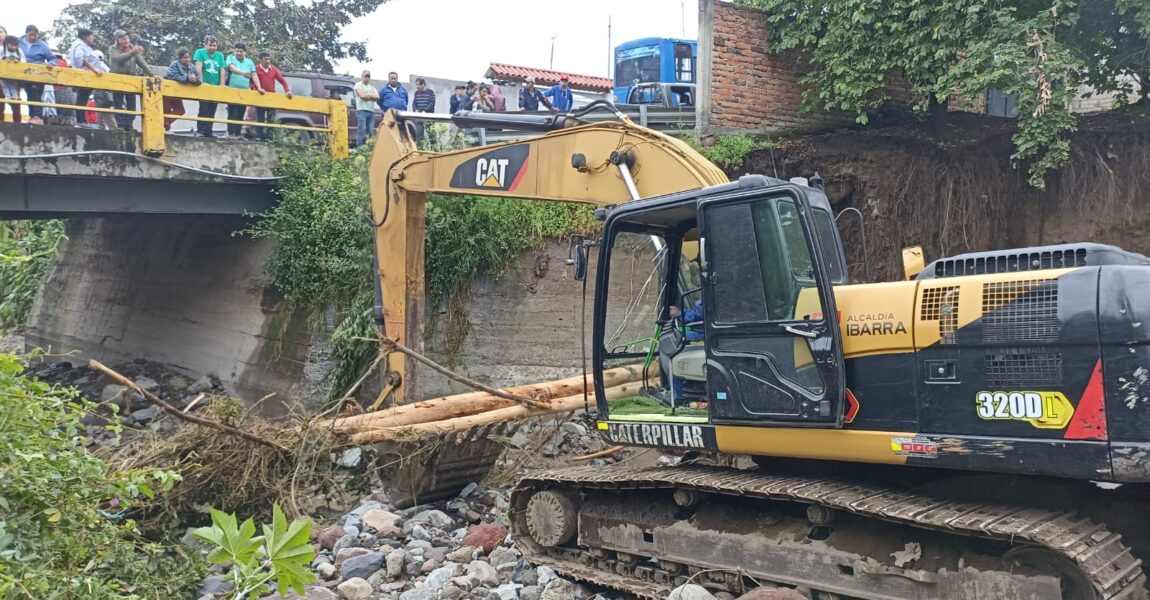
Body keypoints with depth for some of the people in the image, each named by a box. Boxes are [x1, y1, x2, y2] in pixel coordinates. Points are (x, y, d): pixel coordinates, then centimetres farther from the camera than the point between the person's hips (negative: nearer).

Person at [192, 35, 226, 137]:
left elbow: (222, 71, 8)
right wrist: (201, 82, -16)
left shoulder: (220, 55, 11)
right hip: (205, 87, -4)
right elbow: (198, 68, -8)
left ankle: (208, 131, 8)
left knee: (212, 111, 4)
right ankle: (199, 131, -5)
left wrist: (222, 85, -2)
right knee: (203, 110, -9)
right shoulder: (200, 52, 1)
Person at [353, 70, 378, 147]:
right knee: (362, 130, -12)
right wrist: (371, 96, 3)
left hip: (371, 111, 6)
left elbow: (377, 97, 7)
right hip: (362, 110, -6)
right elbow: (362, 95, -11)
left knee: (371, 131, 1)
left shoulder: (372, 87, 24)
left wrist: (367, 95, -2)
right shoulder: (358, 85, 6)